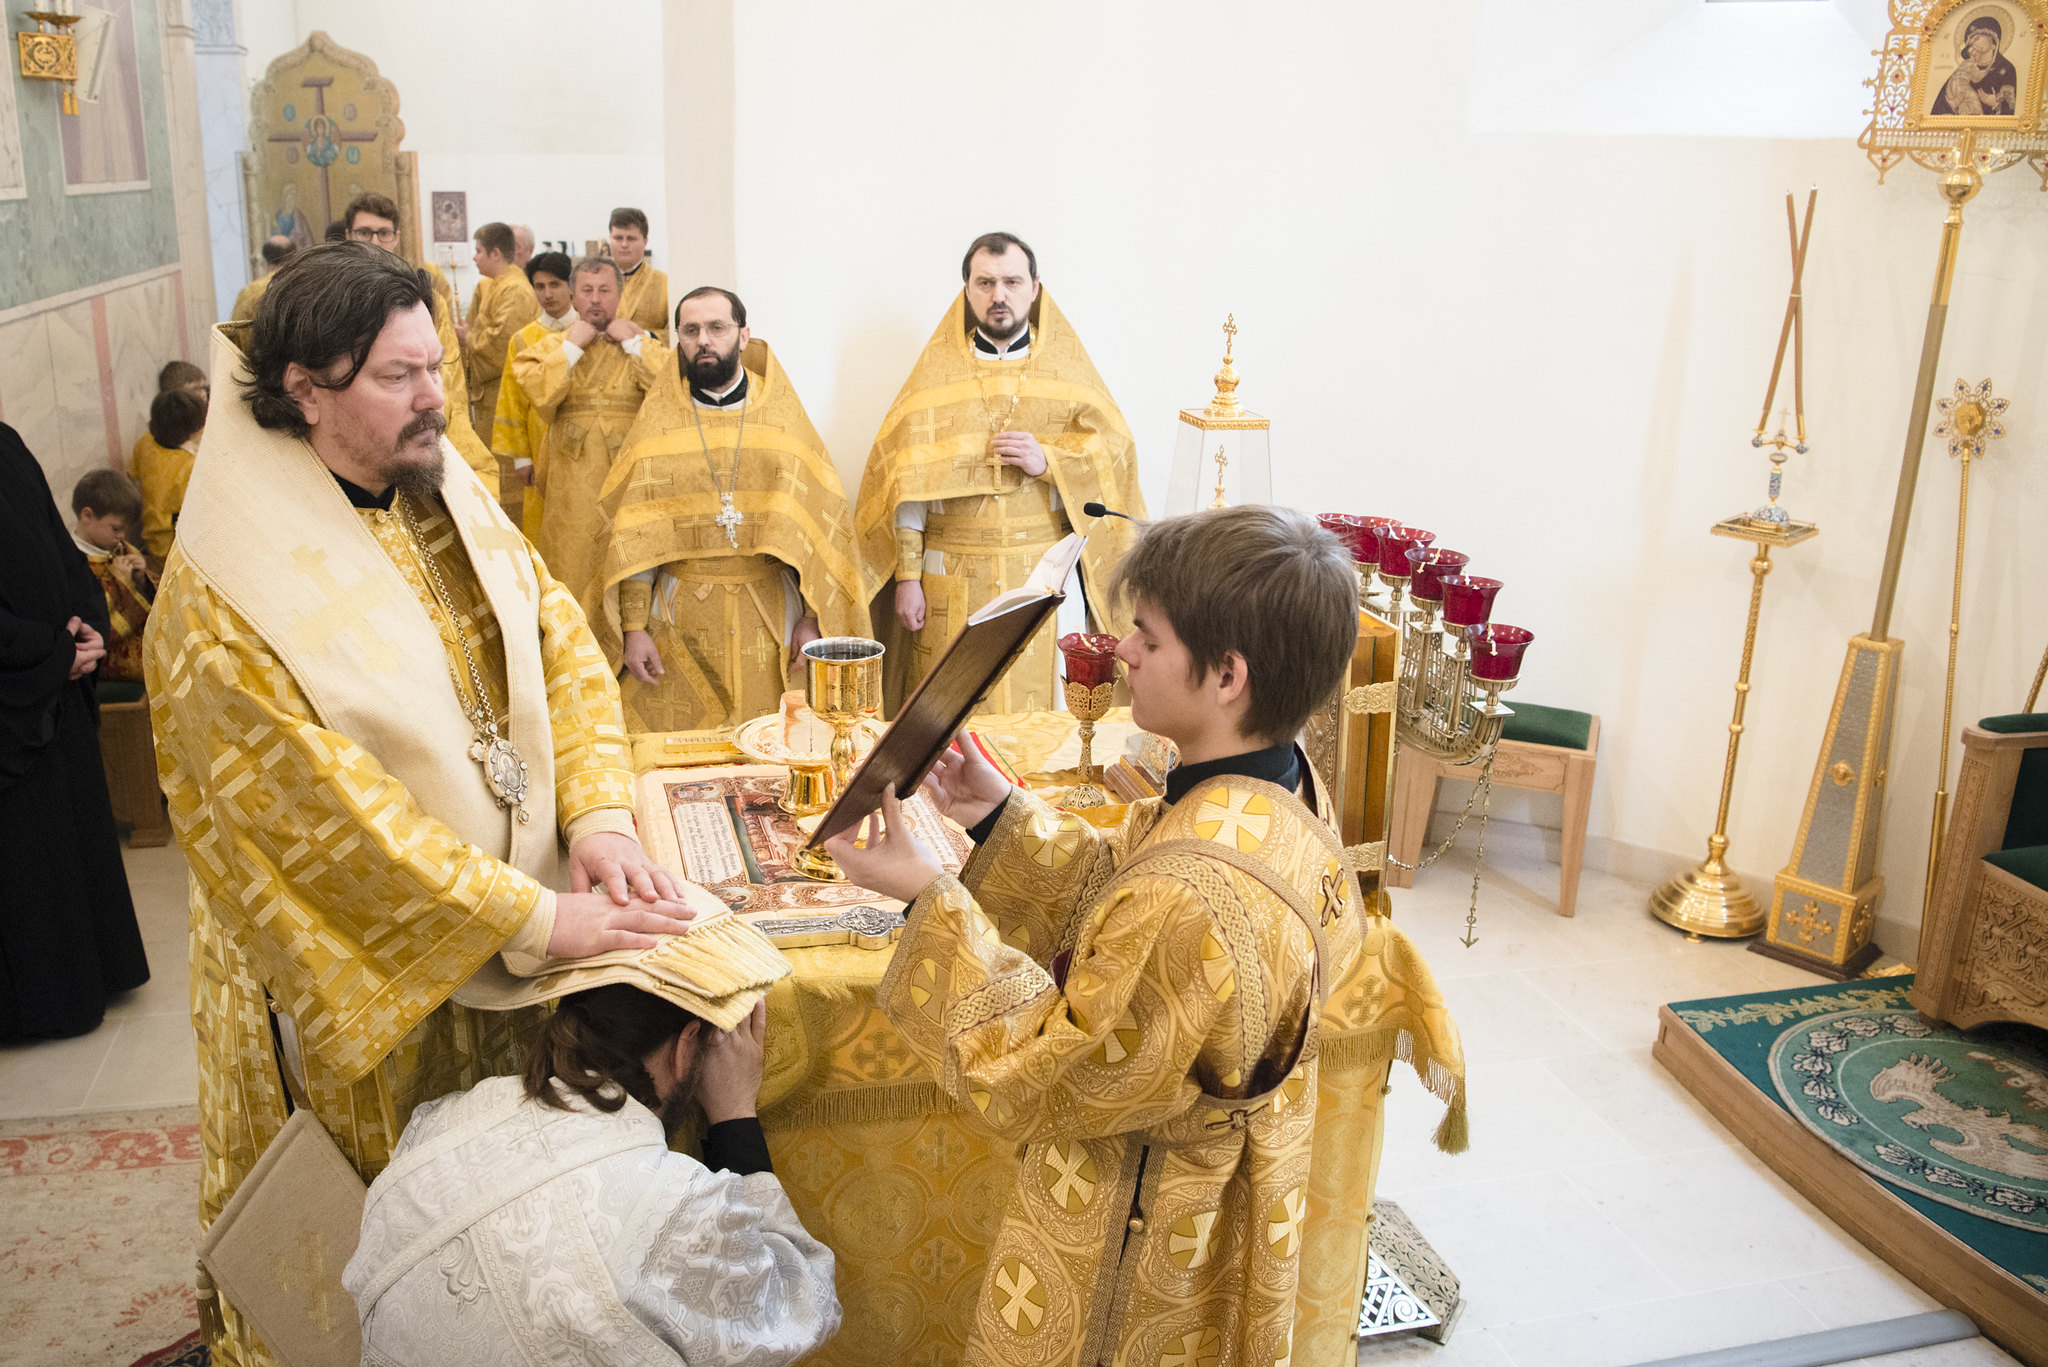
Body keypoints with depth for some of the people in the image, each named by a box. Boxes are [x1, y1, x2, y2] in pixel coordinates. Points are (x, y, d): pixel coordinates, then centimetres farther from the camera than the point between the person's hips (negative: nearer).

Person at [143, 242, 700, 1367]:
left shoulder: (448, 494, -1)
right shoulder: (223, 599, -22)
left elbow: (561, 643, -1)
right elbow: (338, 820, -25)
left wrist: (598, 819, -16)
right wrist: (538, 916, -26)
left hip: (502, 929, 6)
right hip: (360, 970, -6)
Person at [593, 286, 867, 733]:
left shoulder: (782, 415, 4)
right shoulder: (656, 421, 4)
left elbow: (817, 520, 1)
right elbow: (631, 536, 1)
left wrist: (811, 618, -5)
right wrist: (633, 628, -6)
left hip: (770, 616, 0)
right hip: (680, 618, 0)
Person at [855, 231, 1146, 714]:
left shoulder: (1067, 369, 8)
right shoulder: (937, 373, 5)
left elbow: (1114, 455, 5)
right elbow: (907, 481, 2)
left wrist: (1048, 462, -13)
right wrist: (907, 576, -4)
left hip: (1048, 575, 1)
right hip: (953, 580, 0)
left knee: (1048, 711, 1)